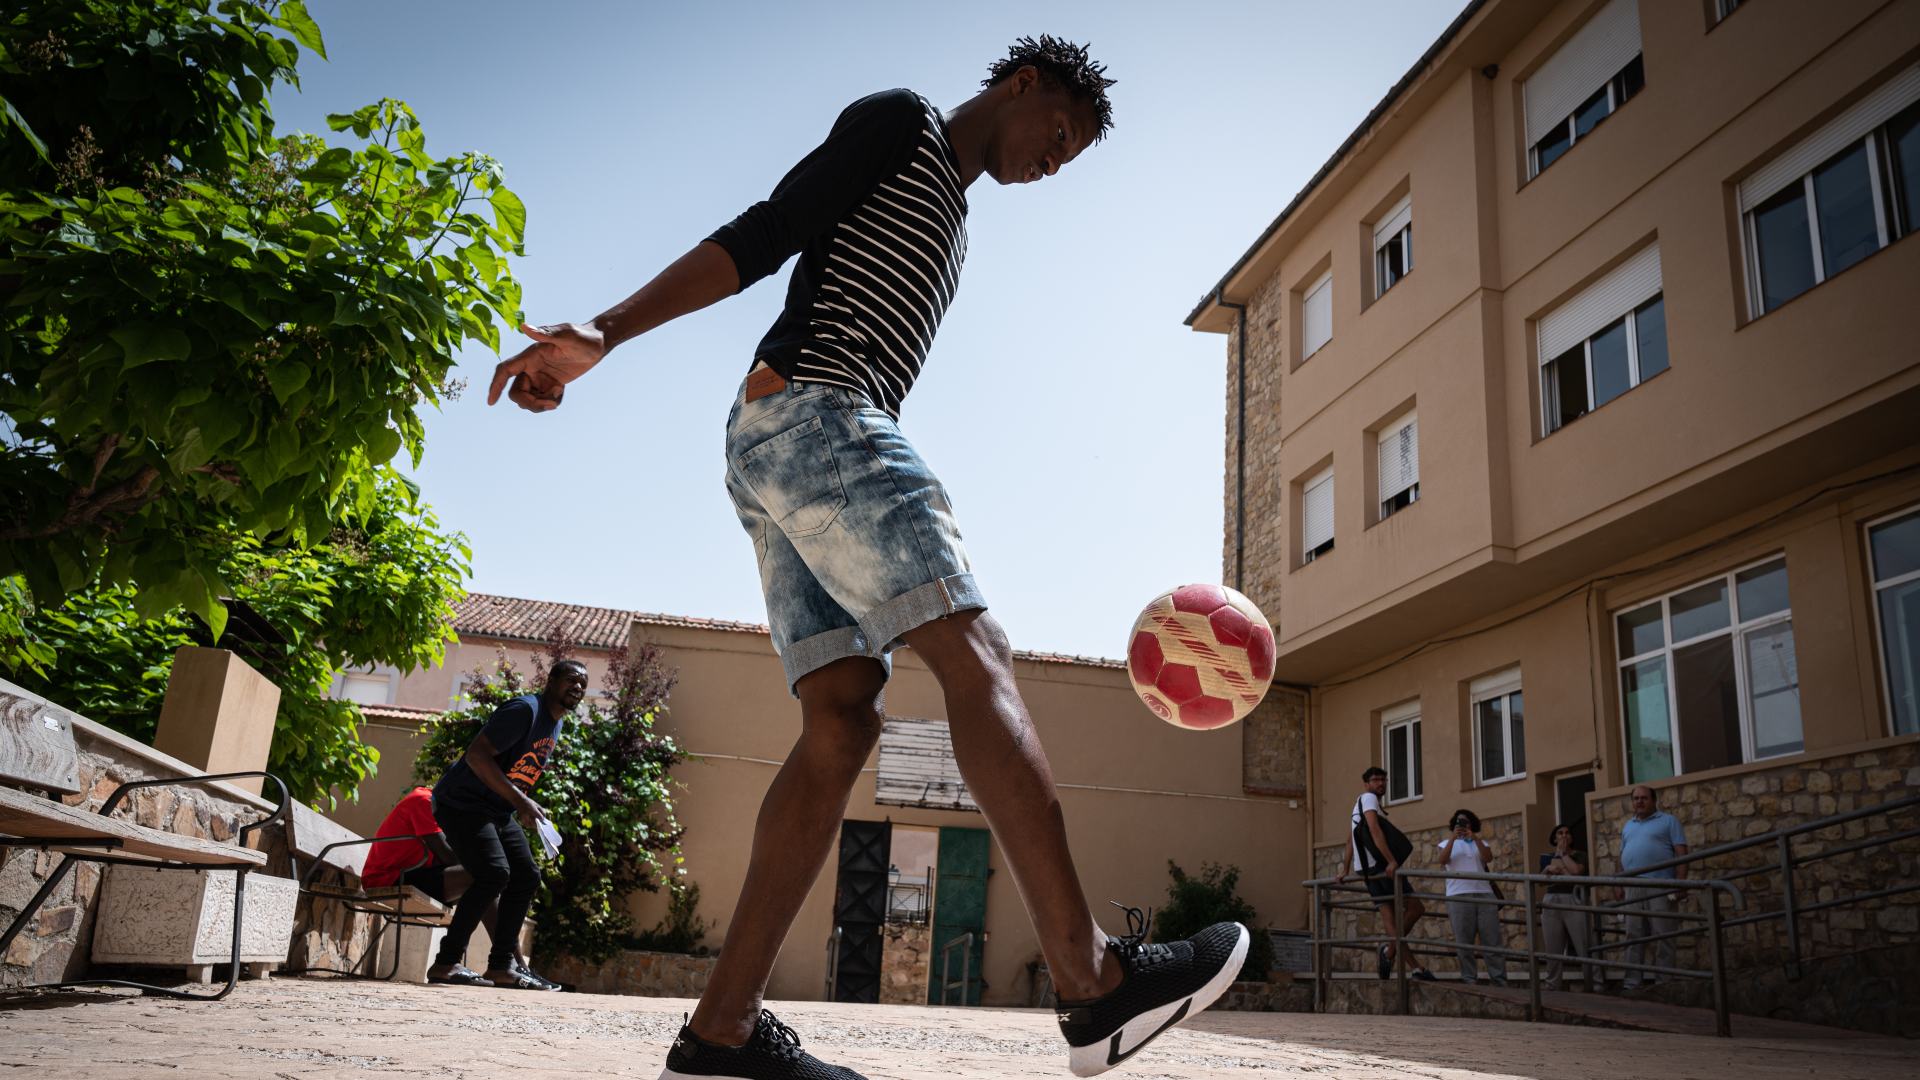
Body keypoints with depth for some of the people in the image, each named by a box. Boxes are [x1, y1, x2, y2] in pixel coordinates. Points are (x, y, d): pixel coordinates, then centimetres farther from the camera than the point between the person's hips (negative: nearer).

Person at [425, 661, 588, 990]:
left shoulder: (557, 723, 10)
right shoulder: (524, 710, -19)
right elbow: (477, 755, -27)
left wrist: (528, 808, 7)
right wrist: (520, 801, -29)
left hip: (498, 812, 10)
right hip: (462, 802, -10)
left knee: (527, 876, 5)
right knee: (494, 873, -22)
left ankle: (500, 966, 10)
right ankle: (446, 963, -14)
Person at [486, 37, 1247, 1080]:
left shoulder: (945, 217, 32)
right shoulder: (900, 122, 7)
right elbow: (760, 237, -6)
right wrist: (602, 334, -16)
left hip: (778, 450, 9)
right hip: (810, 411, -9)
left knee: (842, 719, -5)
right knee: (975, 655, -18)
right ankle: (1096, 983, -22)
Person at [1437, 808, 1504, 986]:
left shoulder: (1480, 843, 20)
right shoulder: (1448, 843, 16)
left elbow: (1489, 858, -1)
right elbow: (1443, 859, -5)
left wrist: (1475, 837, -11)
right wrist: (1453, 838, -13)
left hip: (1484, 894, 2)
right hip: (1458, 896, -1)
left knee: (1493, 941, -2)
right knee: (1464, 943, -2)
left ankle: (1500, 981, 1)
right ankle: (1469, 981, 1)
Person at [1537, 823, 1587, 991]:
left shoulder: (1579, 855, 10)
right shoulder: (1547, 857, 18)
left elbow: (1576, 871, -10)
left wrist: (1563, 853, 2)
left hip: (1573, 901, -3)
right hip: (1551, 902, 3)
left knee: (1584, 945, -10)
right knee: (1553, 948, 4)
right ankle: (1552, 984, 10)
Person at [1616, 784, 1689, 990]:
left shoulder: (1668, 821, 4)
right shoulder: (1627, 826, 21)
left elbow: (1681, 853, -3)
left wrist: (1680, 883, -12)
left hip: (1660, 887, -5)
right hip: (1633, 888, 5)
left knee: (1662, 936, -4)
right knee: (1634, 937, 4)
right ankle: (1632, 981, 6)